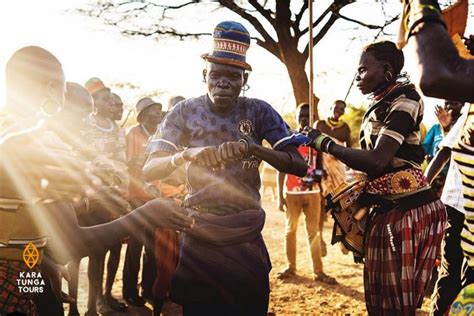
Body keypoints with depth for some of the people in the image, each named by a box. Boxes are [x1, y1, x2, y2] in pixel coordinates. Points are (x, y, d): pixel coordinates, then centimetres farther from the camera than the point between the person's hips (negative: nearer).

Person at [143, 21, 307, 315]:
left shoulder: (259, 111, -6)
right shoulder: (185, 111, -6)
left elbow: (299, 165, -13)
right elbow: (149, 170, -12)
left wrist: (252, 148, -30)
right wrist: (185, 154, -33)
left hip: (246, 230, 0)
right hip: (199, 228, 0)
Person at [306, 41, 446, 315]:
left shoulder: (403, 99, -13)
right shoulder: (381, 105, 15)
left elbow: (377, 160, -23)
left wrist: (327, 144, -15)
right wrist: (349, 196, 10)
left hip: (409, 210, -9)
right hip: (384, 209, 9)